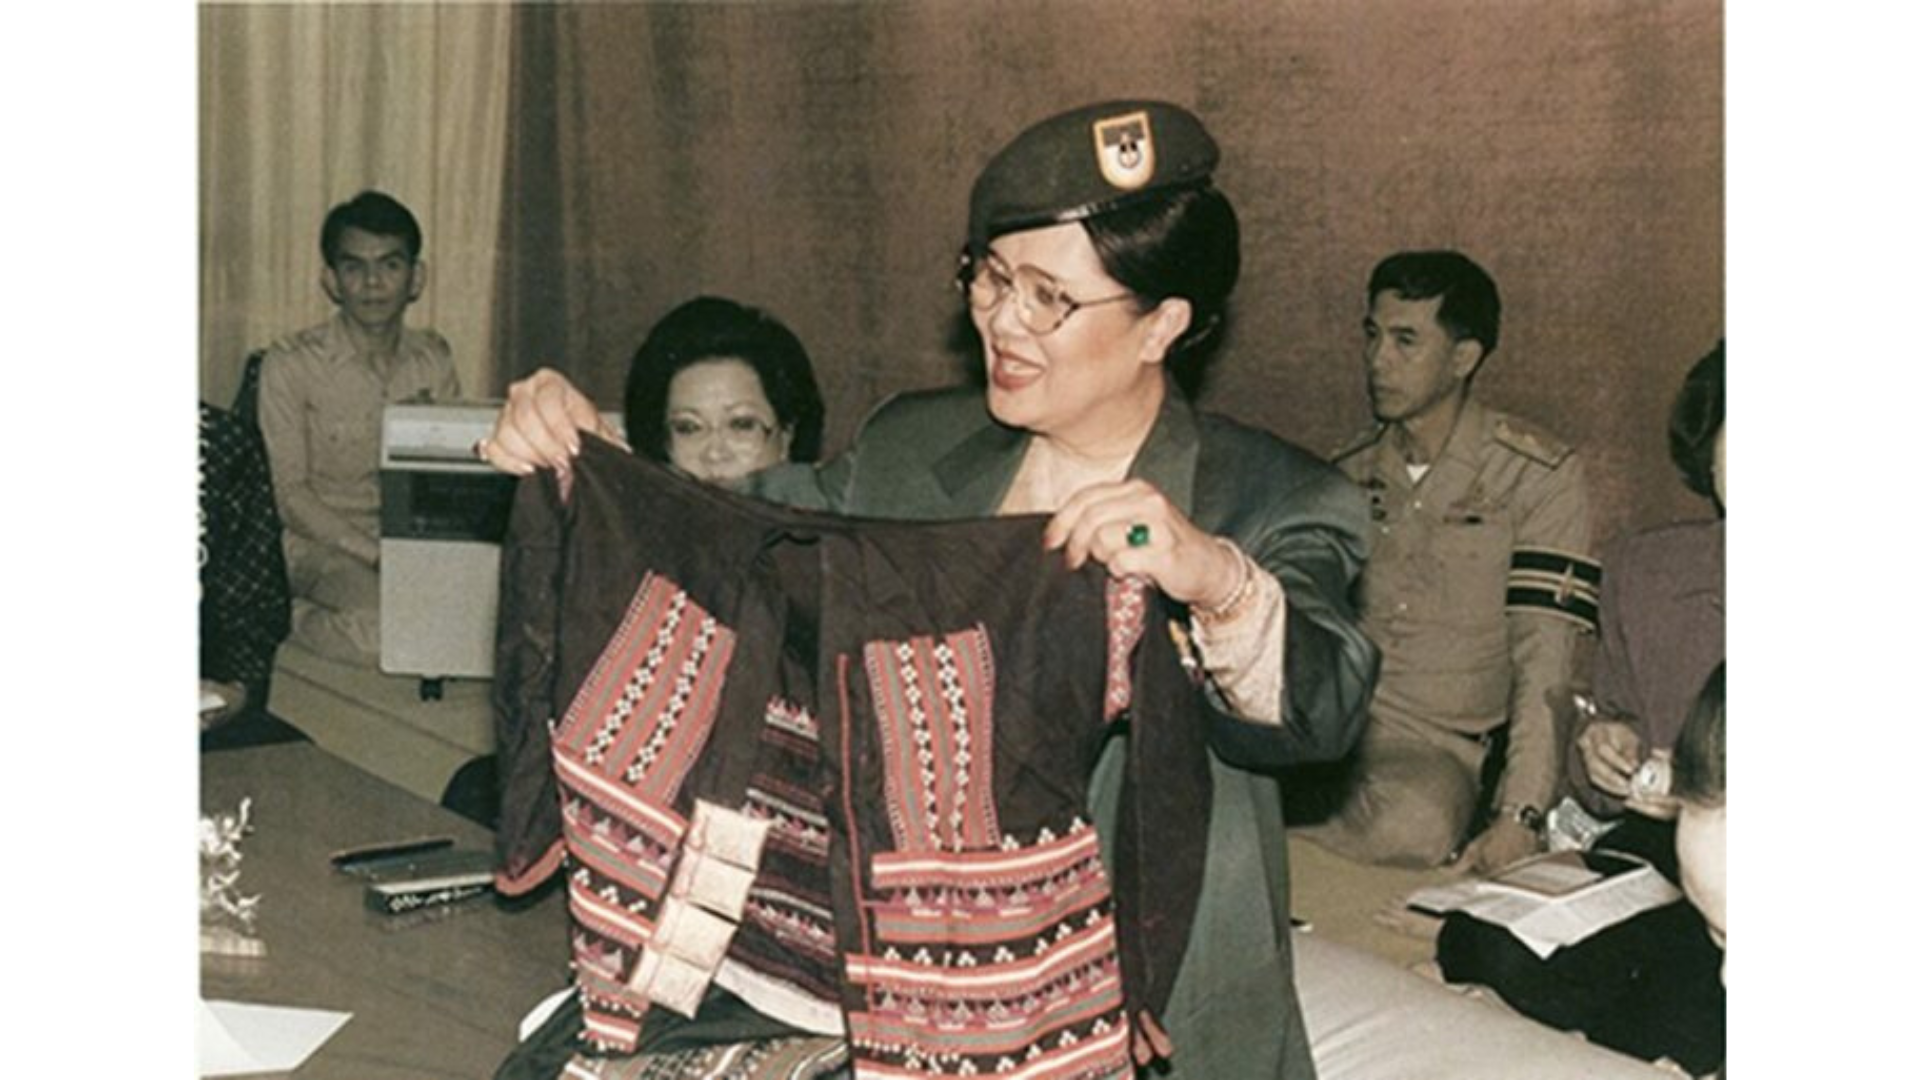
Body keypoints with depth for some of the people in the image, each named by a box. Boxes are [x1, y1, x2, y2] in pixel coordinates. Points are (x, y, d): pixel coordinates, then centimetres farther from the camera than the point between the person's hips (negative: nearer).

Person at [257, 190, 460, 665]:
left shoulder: (434, 360, 7)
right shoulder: (291, 365, -7)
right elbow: (289, 496, -9)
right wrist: (375, 555, -20)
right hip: (319, 543, -5)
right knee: (384, 631, -35)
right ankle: (292, 618, -2)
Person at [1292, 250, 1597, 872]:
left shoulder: (1540, 477, 0)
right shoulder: (1349, 476, 14)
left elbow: (1543, 664, -7)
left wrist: (1519, 815, -19)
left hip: (1438, 748, -1)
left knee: (1411, 820, -37)